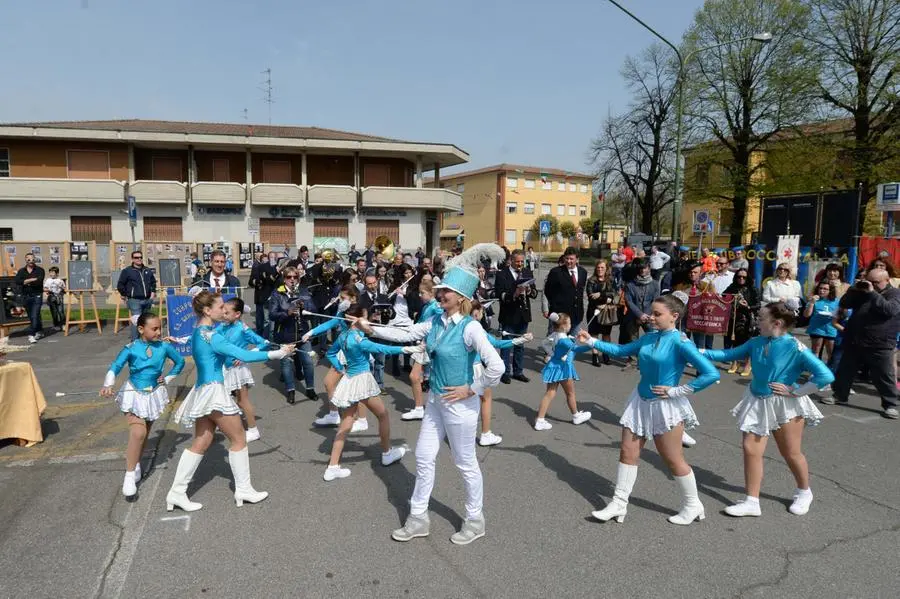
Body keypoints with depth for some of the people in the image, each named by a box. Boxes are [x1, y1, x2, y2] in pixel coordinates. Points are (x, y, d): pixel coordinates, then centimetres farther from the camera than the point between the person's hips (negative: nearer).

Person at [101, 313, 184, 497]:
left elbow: (180, 361, 8)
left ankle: (136, 465, 37)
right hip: (134, 395, -3)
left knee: (145, 433, 16)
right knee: (138, 433, -17)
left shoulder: (164, 347, -9)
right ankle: (129, 475, -7)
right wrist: (108, 385, -44)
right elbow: (115, 367, -26)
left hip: (153, 394, 4)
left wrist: (168, 378, 2)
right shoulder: (131, 348, -16)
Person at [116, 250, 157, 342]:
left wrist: (153, 292, 18)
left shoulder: (148, 271, 13)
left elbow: (153, 282, 28)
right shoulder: (127, 271, -3)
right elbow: (120, 285, 0)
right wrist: (125, 295, 0)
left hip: (147, 300, 6)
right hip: (134, 300, -6)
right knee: (136, 321, -11)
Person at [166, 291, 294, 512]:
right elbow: (243, 355, -24)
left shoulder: (198, 332, 11)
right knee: (239, 438, 4)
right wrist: (277, 354, -20)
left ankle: (176, 493, 18)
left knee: (201, 443, 14)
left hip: (203, 392, 9)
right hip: (213, 392, -9)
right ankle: (243, 490, 14)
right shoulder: (211, 336, -19)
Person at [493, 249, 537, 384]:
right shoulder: (501, 274, -7)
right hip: (508, 316, -5)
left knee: (520, 344, 14)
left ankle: (518, 371, 25)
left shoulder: (528, 273, 8)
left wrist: (530, 291, -17)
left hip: (523, 315, 5)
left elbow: (535, 293, 5)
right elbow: (499, 294, -16)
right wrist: (513, 294, -29)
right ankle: (505, 373, 13)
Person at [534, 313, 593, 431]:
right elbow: (575, 348, -39)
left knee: (549, 393, 6)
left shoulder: (555, 335, 3)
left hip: (555, 367, 8)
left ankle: (540, 420, 2)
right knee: (570, 393, 15)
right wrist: (590, 345, -48)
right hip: (563, 368, -8)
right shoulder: (563, 339, -25)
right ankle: (576, 416, 36)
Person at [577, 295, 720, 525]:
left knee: (673, 460, 9)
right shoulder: (649, 337, 0)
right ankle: (619, 504, 22)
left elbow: (711, 374, -24)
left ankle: (693, 505, 32)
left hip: (665, 406, -7)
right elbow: (621, 350, 12)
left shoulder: (680, 343, -20)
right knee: (628, 453, 10)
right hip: (640, 402, 7)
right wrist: (592, 342, 5)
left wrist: (677, 391, -19)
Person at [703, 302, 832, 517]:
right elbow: (730, 354, 4)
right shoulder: (756, 342, -5)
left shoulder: (795, 348, -21)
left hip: (786, 405, -5)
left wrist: (795, 392, -19)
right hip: (757, 403, 5)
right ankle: (752, 502, 13)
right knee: (750, 450, 2)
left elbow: (826, 376, -23)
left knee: (791, 453, 13)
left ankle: (804, 492, 42)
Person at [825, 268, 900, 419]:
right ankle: (840, 396, 26)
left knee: (884, 377, 0)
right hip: (854, 342, 6)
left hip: (879, 346, -6)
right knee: (844, 371, 13)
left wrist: (873, 292, -23)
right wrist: (854, 290, -5)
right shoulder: (863, 292, 12)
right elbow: (844, 304, 9)